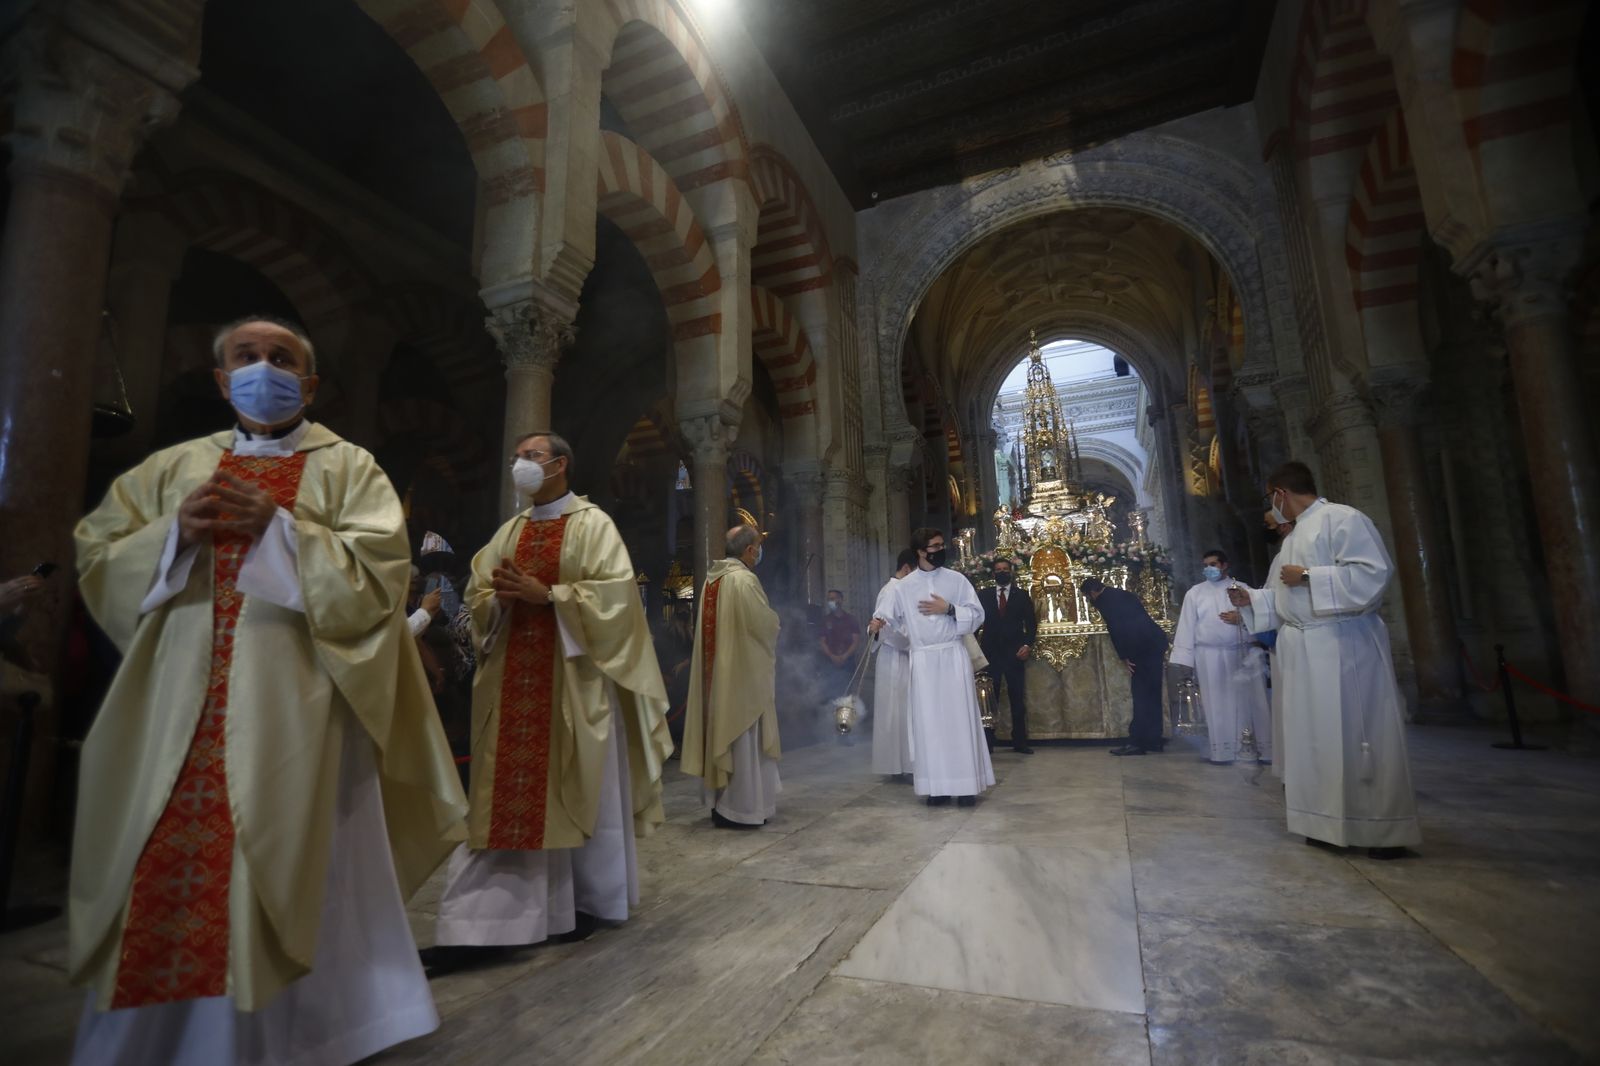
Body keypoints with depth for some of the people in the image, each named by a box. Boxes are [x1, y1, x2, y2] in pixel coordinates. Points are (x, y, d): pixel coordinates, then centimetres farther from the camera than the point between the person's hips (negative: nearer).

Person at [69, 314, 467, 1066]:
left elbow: (376, 577, -7)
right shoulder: (173, 466, 16)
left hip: (295, 708, -3)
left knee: (290, 873, 0)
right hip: (176, 708, 4)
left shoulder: (349, 469, 4)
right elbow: (95, 561, 11)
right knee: (160, 870, 5)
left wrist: (276, 526, -14)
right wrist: (176, 531, -7)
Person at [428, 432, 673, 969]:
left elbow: (614, 592, -14)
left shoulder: (593, 524, -3)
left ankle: (588, 899, 24)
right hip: (513, 677, 5)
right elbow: (477, 593, 12)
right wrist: (501, 597, -9)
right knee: (509, 794, 6)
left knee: (578, 789, 6)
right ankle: (485, 921, 13)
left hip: (573, 677, -5)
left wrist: (545, 594, -18)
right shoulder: (509, 530, 14)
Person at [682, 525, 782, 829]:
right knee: (742, 738, 1)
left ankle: (721, 802, 25)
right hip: (742, 671, -8)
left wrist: (765, 622, 15)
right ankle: (739, 808, 9)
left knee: (723, 733, 15)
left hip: (718, 672, 8)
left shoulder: (713, 578, 8)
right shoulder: (744, 579, -18)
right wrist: (773, 620, 5)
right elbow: (766, 624, -17)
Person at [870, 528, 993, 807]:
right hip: (922, 659, 1)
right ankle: (938, 786, 7)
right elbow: (893, 620, 3)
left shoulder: (956, 580, 4)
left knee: (959, 719, -1)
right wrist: (879, 625, -18)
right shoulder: (904, 585, 5)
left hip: (953, 656, 0)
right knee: (928, 722, 1)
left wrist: (949, 609, -12)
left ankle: (966, 785, 6)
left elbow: (977, 615, 2)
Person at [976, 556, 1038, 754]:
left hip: (1015, 653, 0)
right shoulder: (983, 595, 6)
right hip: (990, 653, 0)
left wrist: (1028, 645, -8)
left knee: (1017, 698, 6)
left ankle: (1019, 741, 15)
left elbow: (1031, 623, 5)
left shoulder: (1022, 595, 6)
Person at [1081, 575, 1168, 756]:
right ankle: (1154, 740, 19)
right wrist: (1162, 650, 22)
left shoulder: (1103, 601, -3)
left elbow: (1115, 628, -12)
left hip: (1141, 646, -8)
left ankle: (1136, 742, -1)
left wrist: (1124, 657, -5)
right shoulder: (1124, 594, 21)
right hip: (1157, 641, 8)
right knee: (1153, 693, 13)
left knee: (1141, 695, -4)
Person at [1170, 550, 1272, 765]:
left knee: (1254, 701, 0)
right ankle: (1223, 751, 8)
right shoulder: (1194, 593, 10)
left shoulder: (1242, 588, 11)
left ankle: (1266, 749, 8)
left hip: (1244, 653, 0)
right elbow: (1186, 626, 4)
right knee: (1218, 704, 2)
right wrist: (1184, 657, -2)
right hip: (1210, 656, 0)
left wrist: (1242, 618, -14)